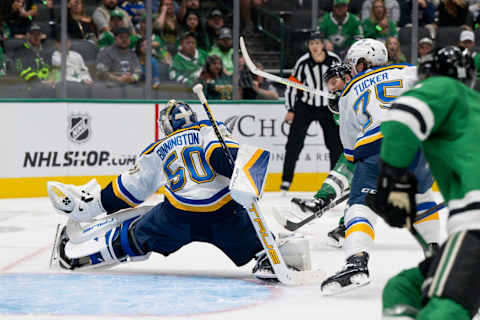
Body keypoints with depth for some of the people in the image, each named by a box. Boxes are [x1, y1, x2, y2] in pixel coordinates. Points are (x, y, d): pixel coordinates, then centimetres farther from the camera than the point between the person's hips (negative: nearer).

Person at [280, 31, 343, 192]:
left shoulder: (334, 60, -9)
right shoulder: (303, 62, -13)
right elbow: (292, 85, -5)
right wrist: (290, 110, -7)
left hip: (328, 107, 2)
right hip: (305, 107, -2)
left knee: (336, 143, 3)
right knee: (294, 143, -7)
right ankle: (286, 179, -1)